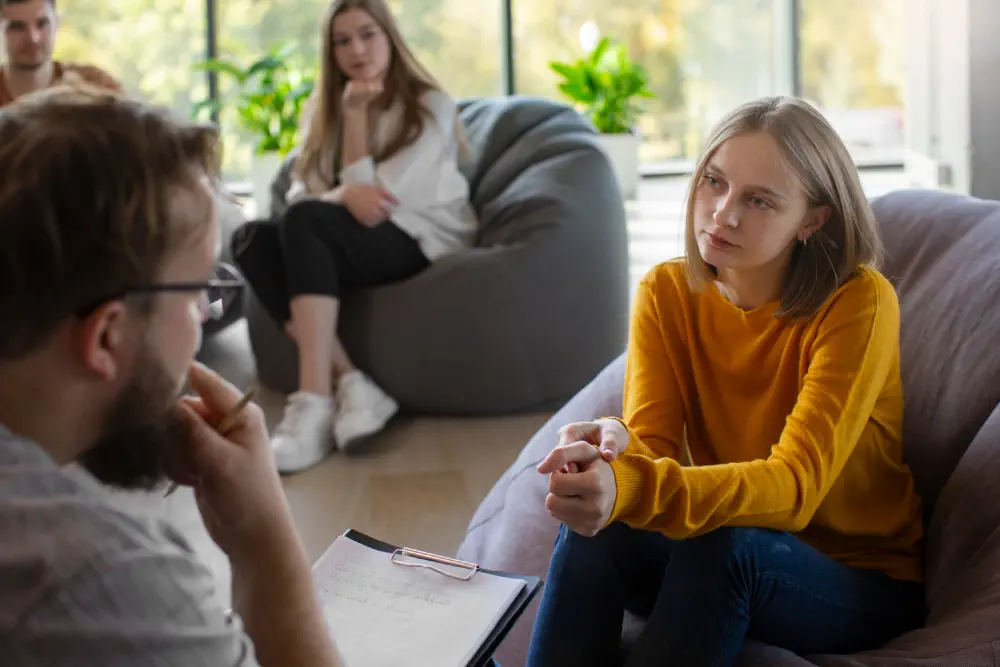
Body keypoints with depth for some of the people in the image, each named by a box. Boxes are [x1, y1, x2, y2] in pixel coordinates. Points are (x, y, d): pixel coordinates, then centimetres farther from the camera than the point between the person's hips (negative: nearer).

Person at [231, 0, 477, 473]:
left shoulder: (430, 107, -2)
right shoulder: (322, 109, 14)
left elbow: (375, 202, -11)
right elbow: (300, 194, -1)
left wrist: (356, 114, -8)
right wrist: (345, 194, -23)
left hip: (423, 242, -5)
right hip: (345, 243, 5)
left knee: (306, 221, -33)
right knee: (252, 238, -24)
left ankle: (314, 400, -43)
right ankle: (349, 382, -35)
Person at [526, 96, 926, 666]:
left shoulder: (859, 303, -19)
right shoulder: (667, 292, -3)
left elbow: (796, 485, -30)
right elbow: (653, 442, -12)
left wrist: (632, 489, -47)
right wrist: (616, 450, -39)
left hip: (862, 584, -3)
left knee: (723, 546, -34)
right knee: (595, 528, -26)